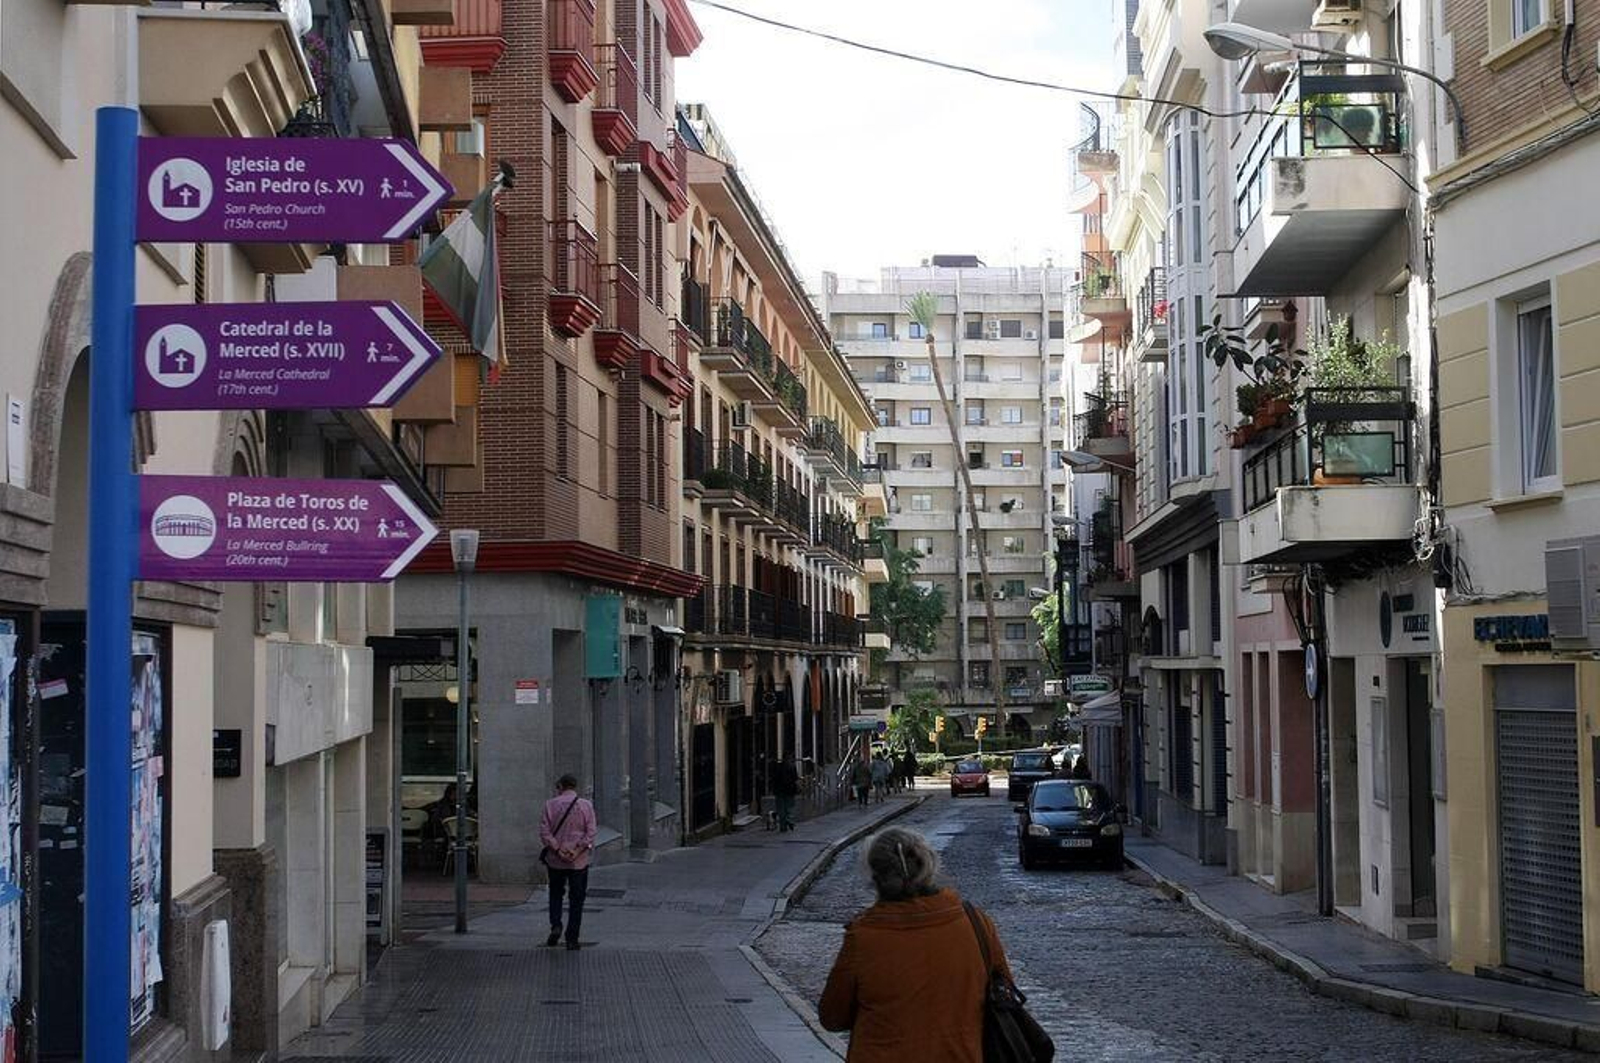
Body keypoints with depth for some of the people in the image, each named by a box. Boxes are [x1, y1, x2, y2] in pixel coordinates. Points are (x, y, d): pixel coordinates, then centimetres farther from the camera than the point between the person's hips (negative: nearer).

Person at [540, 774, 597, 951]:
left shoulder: (550, 804, -1)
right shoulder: (586, 806, -1)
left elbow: (544, 832, -7)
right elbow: (590, 833, -8)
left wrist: (558, 850, -10)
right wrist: (577, 850, -11)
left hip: (555, 860, 0)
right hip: (579, 861, 0)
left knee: (555, 894, 18)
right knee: (576, 900, 5)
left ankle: (555, 926, -2)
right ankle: (572, 939, 4)